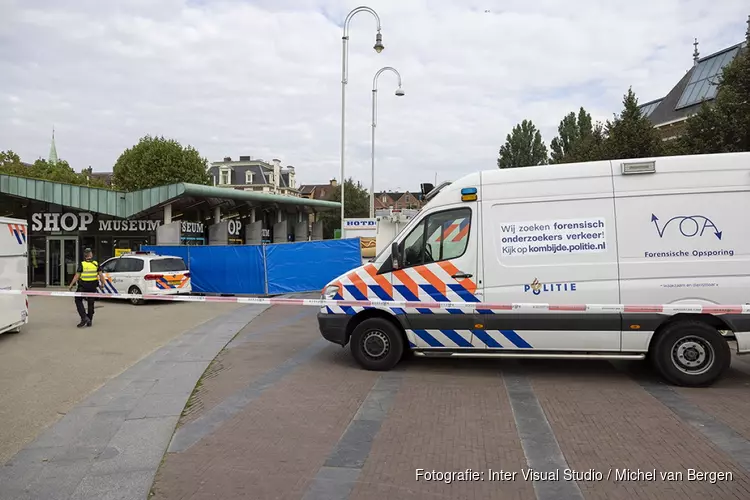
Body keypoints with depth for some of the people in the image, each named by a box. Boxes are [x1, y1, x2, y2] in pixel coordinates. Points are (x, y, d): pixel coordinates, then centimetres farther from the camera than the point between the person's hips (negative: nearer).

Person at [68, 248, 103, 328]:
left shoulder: (82, 264, -9)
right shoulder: (96, 264, -1)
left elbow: (77, 276, -9)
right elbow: (100, 274, 2)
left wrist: (71, 285, 0)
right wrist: (102, 283, 16)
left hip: (83, 286, -3)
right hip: (93, 287, 3)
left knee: (78, 300, 11)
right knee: (91, 303, 12)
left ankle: (84, 318, -3)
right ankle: (89, 321, 18)